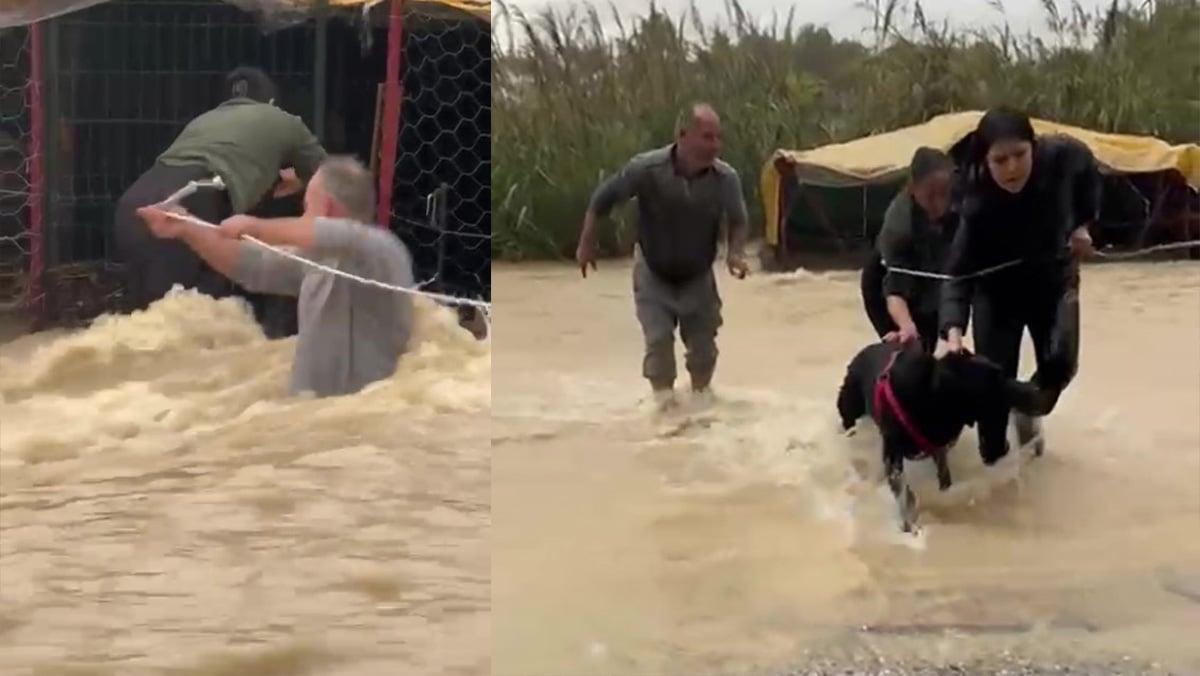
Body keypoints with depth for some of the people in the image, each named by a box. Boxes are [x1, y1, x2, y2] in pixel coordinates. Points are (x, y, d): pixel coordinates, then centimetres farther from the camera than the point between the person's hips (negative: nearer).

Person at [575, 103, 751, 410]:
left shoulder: (726, 178, -23)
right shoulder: (646, 169, -29)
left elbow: (737, 221, -6)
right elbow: (602, 199, -14)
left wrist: (735, 252, -26)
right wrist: (586, 245, -6)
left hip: (698, 276, 2)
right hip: (653, 273, -2)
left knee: (703, 341, 9)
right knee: (658, 338, -10)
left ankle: (702, 391, 33)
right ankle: (663, 395, 10)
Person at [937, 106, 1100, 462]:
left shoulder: (1063, 156, -30)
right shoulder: (979, 203, -35)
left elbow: (1088, 173, -3)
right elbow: (959, 273, -34)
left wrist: (1083, 224, -3)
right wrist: (953, 332, -47)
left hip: (1054, 278, 2)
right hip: (997, 287, -2)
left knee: (1060, 362, -11)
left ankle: (1029, 413, 21)